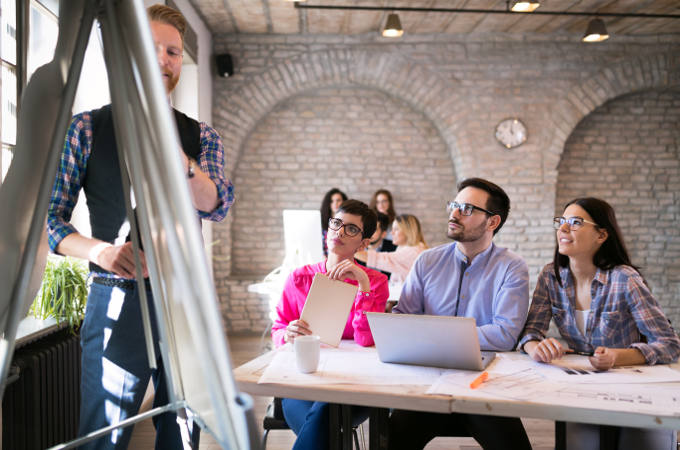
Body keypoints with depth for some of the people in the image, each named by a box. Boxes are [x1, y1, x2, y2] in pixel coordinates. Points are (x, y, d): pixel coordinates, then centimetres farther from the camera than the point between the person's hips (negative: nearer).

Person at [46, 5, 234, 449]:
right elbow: (49, 215, 2)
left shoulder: (201, 137, 10)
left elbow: (217, 206, -6)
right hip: (118, 300, -2)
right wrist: (98, 249, -16)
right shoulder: (88, 128, 4)